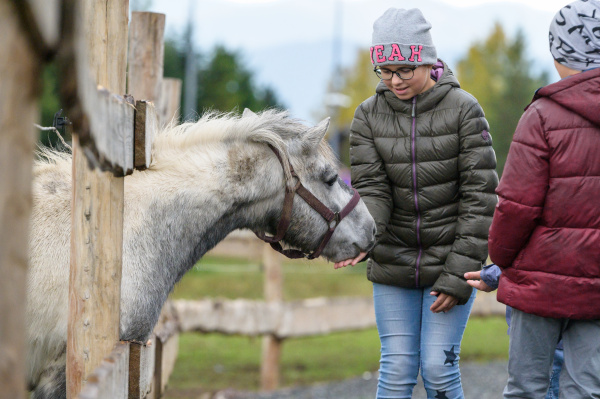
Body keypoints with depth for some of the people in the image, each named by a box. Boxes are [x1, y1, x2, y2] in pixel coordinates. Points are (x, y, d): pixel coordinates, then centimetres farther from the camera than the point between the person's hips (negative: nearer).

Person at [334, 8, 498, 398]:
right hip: (393, 263, 3)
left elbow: (479, 197, -10)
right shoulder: (369, 115, 0)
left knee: (438, 367, -4)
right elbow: (371, 189, -7)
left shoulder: (463, 109, -9)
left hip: (449, 259, -2)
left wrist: (459, 274, -14)